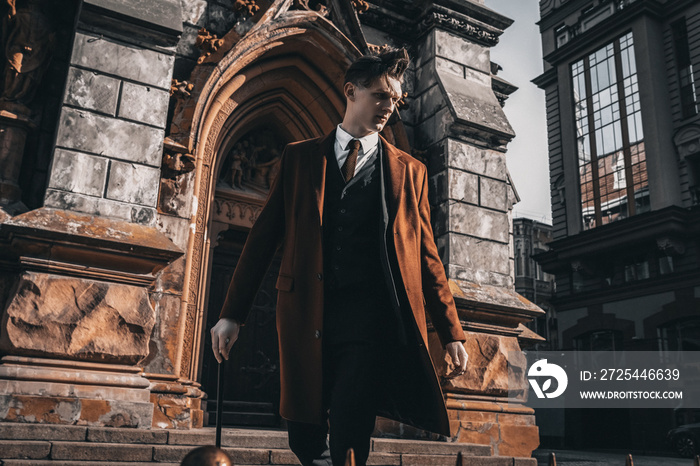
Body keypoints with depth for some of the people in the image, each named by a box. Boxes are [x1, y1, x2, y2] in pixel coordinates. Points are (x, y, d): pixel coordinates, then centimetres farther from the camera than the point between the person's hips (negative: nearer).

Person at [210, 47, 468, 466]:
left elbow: (426, 255, 12)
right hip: (306, 317, 2)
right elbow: (264, 236, 9)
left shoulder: (410, 171, 13)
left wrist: (452, 332, 7)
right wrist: (233, 313, 4)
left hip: (371, 317, -1)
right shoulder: (300, 157, 13)